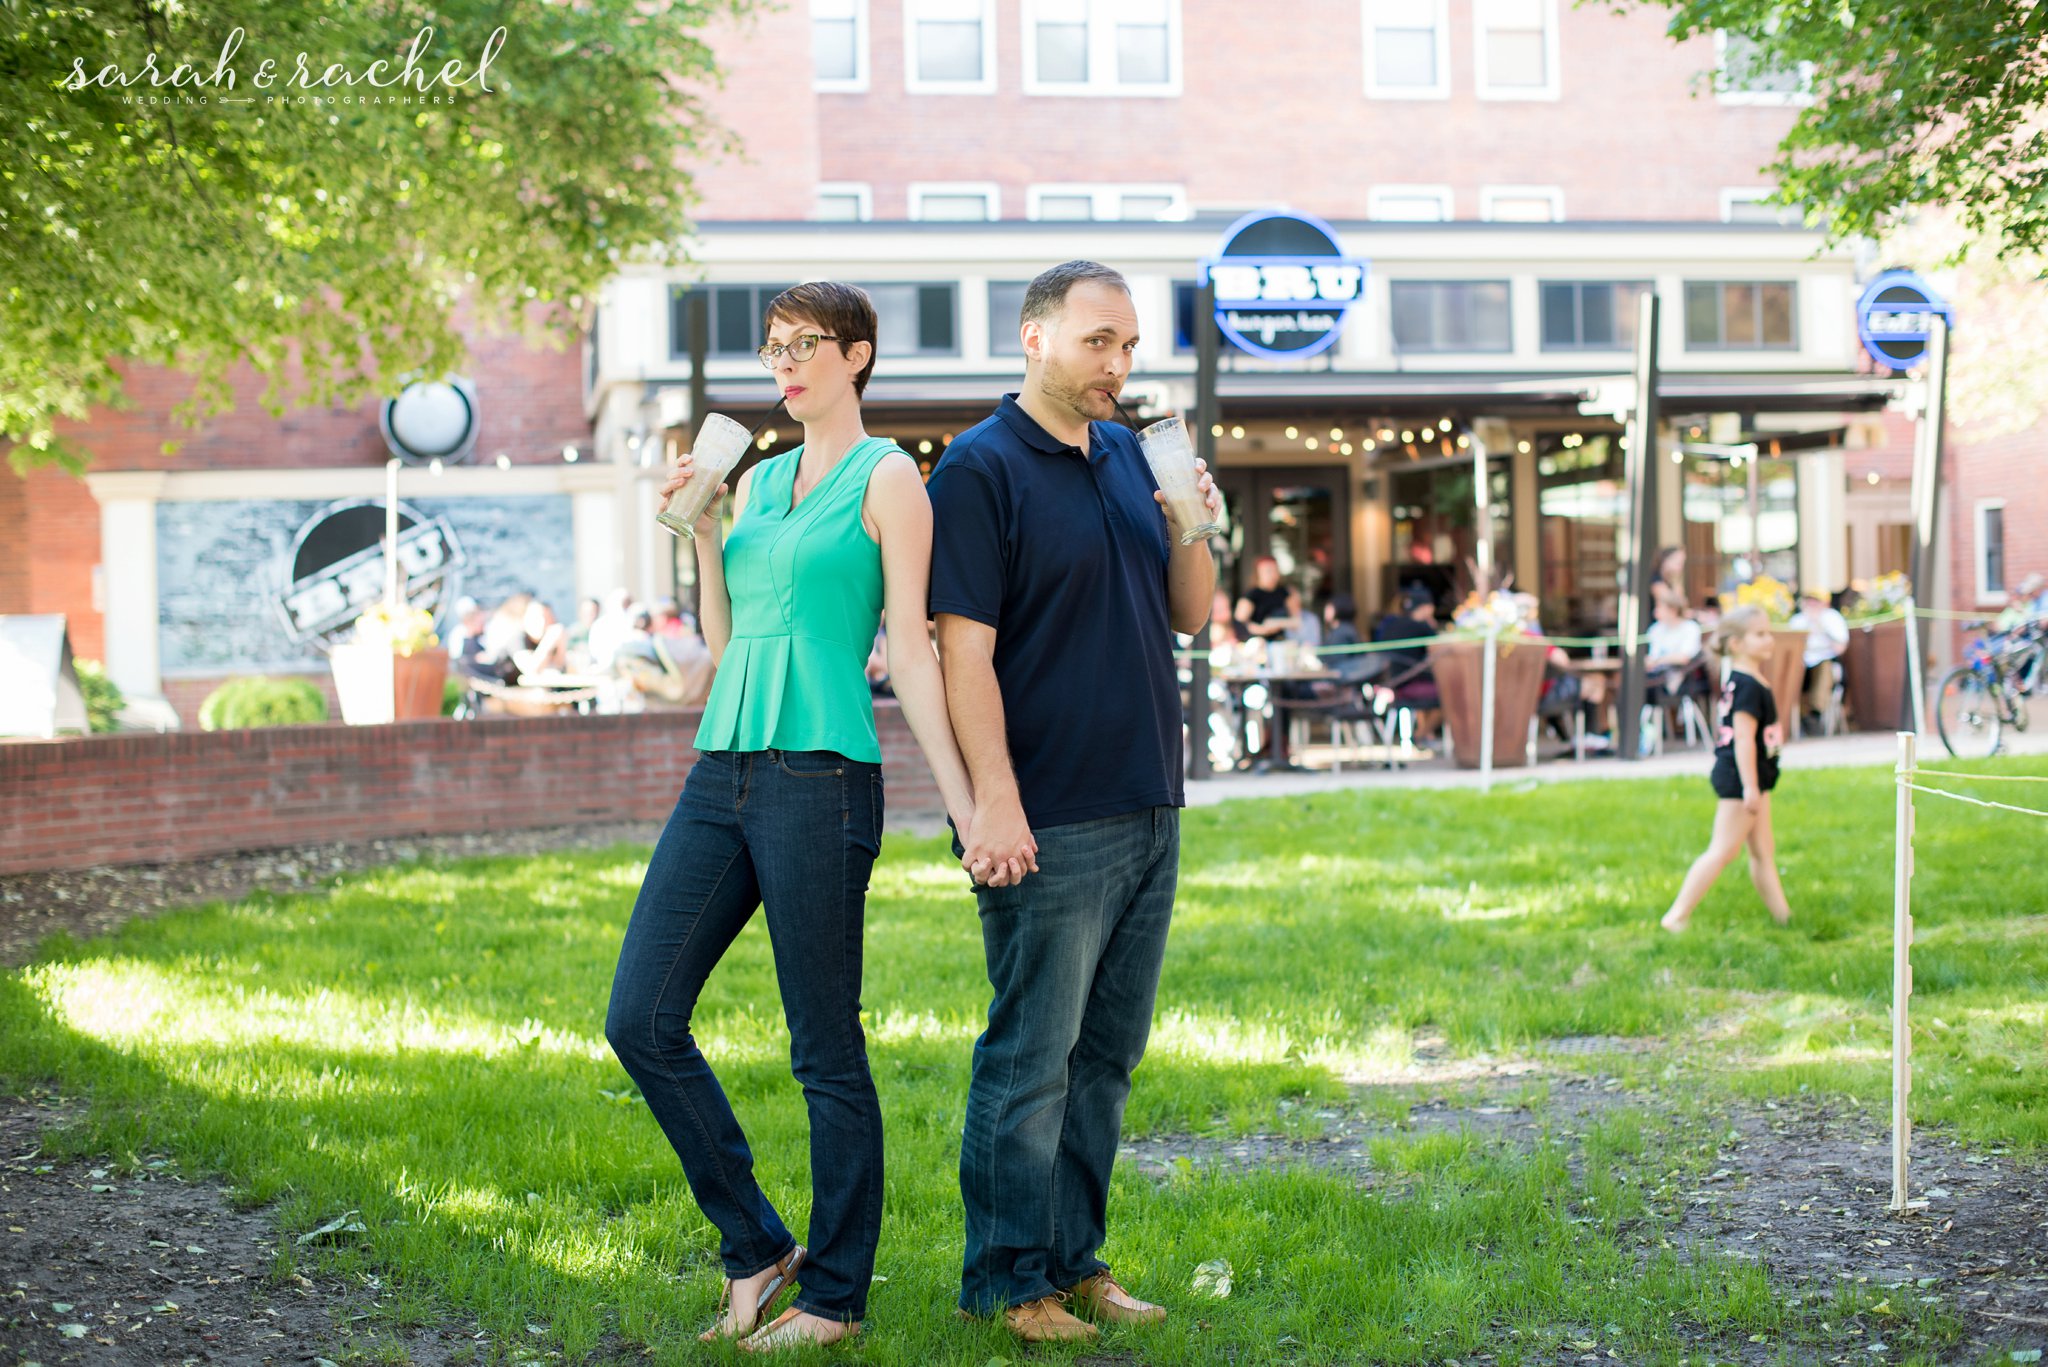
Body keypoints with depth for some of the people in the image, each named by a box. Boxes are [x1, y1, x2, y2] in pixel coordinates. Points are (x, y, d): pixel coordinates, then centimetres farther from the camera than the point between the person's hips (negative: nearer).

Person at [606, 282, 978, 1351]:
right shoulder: (756, 481, 18)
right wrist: (700, 537, 7)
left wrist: (964, 806, -10)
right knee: (641, 1020, 3)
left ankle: (834, 1295, 12)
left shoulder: (887, 479, -2)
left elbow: (911, 652, -5)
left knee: (826, 1050, -1)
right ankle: (755, 1249, 16)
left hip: (821, 774, -7)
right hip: (721, 772, 7)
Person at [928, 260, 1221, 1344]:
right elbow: (963, 651, -14)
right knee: (1031, 1059, -1)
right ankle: (1008, 1281, 9)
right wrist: (993, 801, -20)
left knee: (1107, 1053, 13)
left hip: (1148, 811, 8)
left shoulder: (1126, 455, 14)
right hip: (1051, 825, -8)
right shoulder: (980, 468, -9)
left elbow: (1189, 616, 16)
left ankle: (1074, 1258, 23)